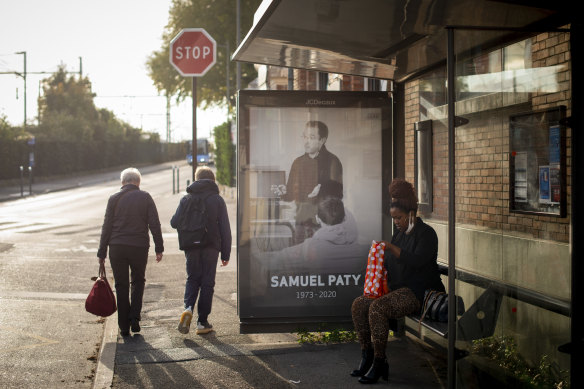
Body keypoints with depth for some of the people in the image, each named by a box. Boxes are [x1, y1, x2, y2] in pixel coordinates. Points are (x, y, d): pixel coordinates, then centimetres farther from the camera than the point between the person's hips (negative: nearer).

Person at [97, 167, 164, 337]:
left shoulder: (114, 199, 3)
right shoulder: (145, 197, 2)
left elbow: (106, 227, 2)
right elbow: (155, 224, -2)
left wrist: (102, 252, 6)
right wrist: (159, 248, 2)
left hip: (117, 248, 0)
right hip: (139, 247, 0)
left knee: (121, 286, 8)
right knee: (138, 282, 18)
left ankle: (124, 326, 8)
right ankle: (134, 318, 4)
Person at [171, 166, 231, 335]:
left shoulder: (186, 199, 2)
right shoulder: (217, 200, 0)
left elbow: (174, 222, 0)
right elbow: (225, 228, -2)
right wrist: (225, 253, 2)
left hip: (191, 247, 1)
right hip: (211, 247, -1)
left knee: (192, 279, 16)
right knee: (207, 283, 6)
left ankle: (188, 308, -11)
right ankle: (202, 323, 7)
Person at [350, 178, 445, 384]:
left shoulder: (426, 233, -8)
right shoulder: (399, 233, 17)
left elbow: (417, 261, -23)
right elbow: (390, 264, 24)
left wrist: (391, 248, -28)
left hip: (419, 291, -9)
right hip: (397, 288, 9)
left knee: (378, 308, -29)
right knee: (359, 304, -10)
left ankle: (379, 363, -23)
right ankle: (367, 356, -6)